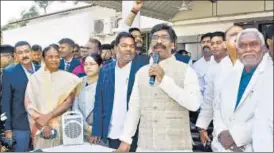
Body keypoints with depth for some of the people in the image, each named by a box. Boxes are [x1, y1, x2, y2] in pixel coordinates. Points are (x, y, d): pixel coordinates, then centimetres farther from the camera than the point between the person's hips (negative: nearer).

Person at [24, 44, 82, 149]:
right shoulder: (35, 78, 1)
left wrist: (49, 116, -14)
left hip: (62, 125, 0)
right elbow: (29, 104, -1)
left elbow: (69, 101, -6)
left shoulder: (68, 77, 1)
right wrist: (43, 125, -10)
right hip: (41, 127, 0)